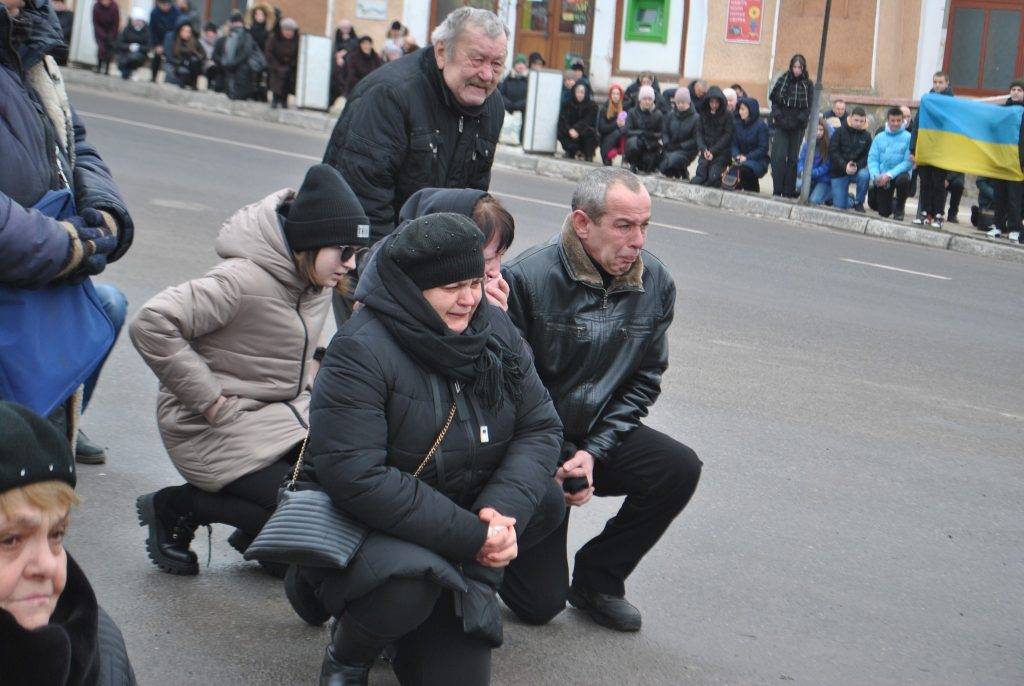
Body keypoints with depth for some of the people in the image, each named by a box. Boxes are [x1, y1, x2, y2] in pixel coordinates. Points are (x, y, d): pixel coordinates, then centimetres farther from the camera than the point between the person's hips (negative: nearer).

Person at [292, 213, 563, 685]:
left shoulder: (495, 331, -1)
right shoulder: (361, 351, -21)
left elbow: (540, 427, -2)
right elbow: (353, 477, -29)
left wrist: (500, 512, -22)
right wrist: (469, 535, -29)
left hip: (465, 516, 7)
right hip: (358, 523, -6)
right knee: (411, 577, -34)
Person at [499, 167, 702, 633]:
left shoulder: (655, 284, -5)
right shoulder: (526, 278, -21)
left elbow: (644, 380, 1)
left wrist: (594, 452, -11)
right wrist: (553, 463, -18)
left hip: (599, 436, 5)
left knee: (679, 469, -24)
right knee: (538, 603, -9)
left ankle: (597, 578, 0)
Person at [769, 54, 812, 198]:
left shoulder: (808, 85, 3)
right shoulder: (782, 81, 5)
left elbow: (810, 107, 1)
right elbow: (774, 101, 7)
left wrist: (798, 120, -12)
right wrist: (778, 116, -8)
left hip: (798, 128, 0)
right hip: (781, 126, 0)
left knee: (793, 159, 1)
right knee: (779, 157, -9)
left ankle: (789, 192, 5)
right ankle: (777, 191, -6)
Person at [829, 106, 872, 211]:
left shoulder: (866, 136, 2)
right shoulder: (840, 132, -3)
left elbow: (867, 157, -4)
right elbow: (833, 152, -11)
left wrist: (857, 166, -24)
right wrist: (845, 166, -24)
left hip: (858, 170, 1)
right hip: (839, 172, -1)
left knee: (864, 175, -35)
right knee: (839, 206, -6)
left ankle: (859, 202, -11)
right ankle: (849, 198, 32)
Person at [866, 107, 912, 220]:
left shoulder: (908, 137, -8)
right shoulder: (879, 137, 5)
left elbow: (909, 162, -16)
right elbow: (872, 159, 0)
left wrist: (890, 174, -25)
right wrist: (876, 175, -19)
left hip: (899, 174, -3)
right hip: (882, 178, 3)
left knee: (903, 179, -38)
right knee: (883, 213, -3)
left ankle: (899, 208, -9)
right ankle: (890, 205, 38)